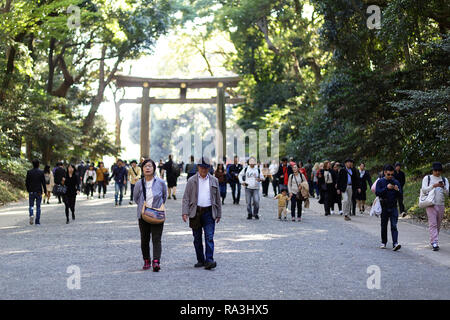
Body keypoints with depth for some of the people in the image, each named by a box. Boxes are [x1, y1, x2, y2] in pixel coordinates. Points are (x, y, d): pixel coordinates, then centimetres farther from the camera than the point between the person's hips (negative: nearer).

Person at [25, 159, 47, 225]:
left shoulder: (29, 172, -3)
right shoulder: (41, 172, -6)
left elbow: (26, 182, 0)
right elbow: (43, 183, -5)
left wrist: (28, 190, 14)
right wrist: (45, 191, 3)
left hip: (31, 192, 1)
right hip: (39, 192, 0)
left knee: (31, 206, 13)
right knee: (38, 207, 8)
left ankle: (31, 215, -16)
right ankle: (37, 221, 8)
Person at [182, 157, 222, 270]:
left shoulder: (214, 181, 10)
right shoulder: (192, 181, 5)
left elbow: (218, 198, 14)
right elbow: (186, 198, 1)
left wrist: (218, 214, 12)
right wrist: (185, 212, -10)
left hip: (209, 213, 0)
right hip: (195, 212, 0)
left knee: (209, 237, -11)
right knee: (197, 238, 6)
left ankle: (209, 260, -15)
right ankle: (200, 260, 15)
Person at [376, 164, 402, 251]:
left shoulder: (396, 182, 6)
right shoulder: (380, 182, 1)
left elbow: (400, 194, 5)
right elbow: (377, 193, -11)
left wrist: (397, 190, -16)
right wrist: (386, 188, -21)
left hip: (393, 206, 0)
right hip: (384, 207, 0)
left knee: (394, 226, -9)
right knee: (384, 226, 10)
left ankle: (395, 243, -17)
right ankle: (383, 242, 24)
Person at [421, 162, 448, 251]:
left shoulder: (444, 180, 14)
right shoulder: (427, 178, 7)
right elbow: (424, 190, -3)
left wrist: (443, 187, -13)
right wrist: (433, 186, -15)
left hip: (441, 205, 3)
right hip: (431, 204, -3)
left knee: (438, 225, 6)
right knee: (433, 224, -12)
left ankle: (433, 241, 17)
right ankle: (434, 243, -19)